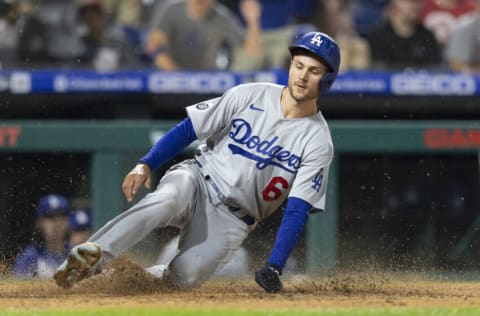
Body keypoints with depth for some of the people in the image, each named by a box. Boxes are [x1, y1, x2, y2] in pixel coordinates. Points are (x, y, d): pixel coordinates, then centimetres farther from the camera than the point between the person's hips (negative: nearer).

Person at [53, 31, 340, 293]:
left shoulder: (318, 142, -6)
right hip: (197, 178, 0)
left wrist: (274, 268, -25)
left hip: (233, 220, 0)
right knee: (165, 201, -36)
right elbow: (188, 130, 1)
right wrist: (145, 165, -13)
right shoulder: (250, 96, -1)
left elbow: (297, 211, -13)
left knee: (185, 277, -25)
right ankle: (90, 259, -44)